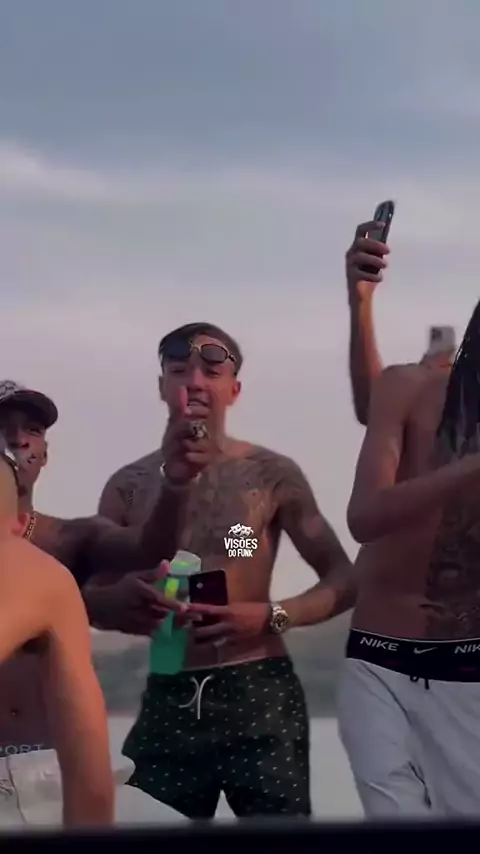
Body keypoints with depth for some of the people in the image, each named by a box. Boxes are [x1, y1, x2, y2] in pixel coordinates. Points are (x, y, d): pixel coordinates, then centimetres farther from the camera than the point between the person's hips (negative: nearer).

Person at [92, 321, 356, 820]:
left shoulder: (272, 476, 0)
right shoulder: (129, 487, 6)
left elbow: (343, 583, 4)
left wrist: (273, 617, -14)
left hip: (258, 693, -2)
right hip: (167, 700, 2)